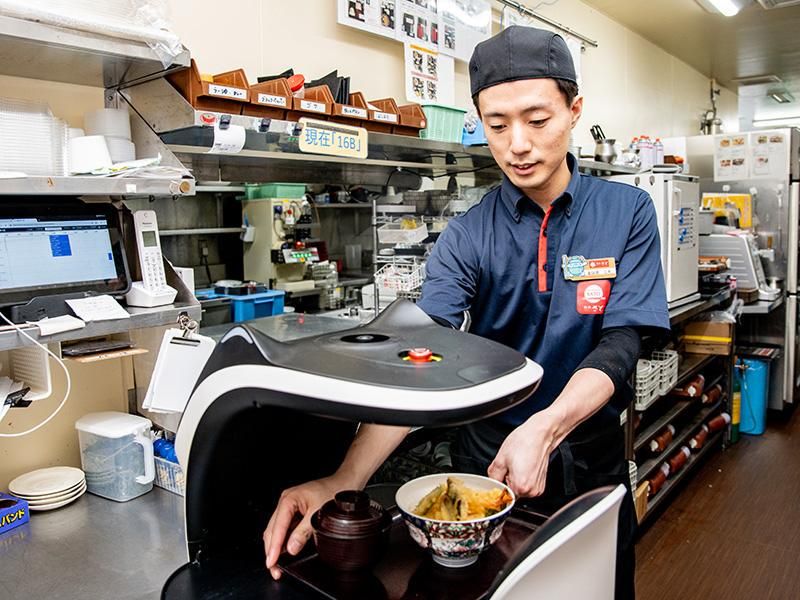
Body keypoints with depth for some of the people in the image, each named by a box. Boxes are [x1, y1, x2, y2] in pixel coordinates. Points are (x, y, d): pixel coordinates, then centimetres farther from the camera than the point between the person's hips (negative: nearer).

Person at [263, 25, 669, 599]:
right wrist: (344, 481, -34)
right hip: (487, 456, 0)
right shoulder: (468, 237, -11)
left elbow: (619, 346, -16)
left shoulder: (627, 212, -8)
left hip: (592, 457, 1)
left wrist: (544, 429, -34)